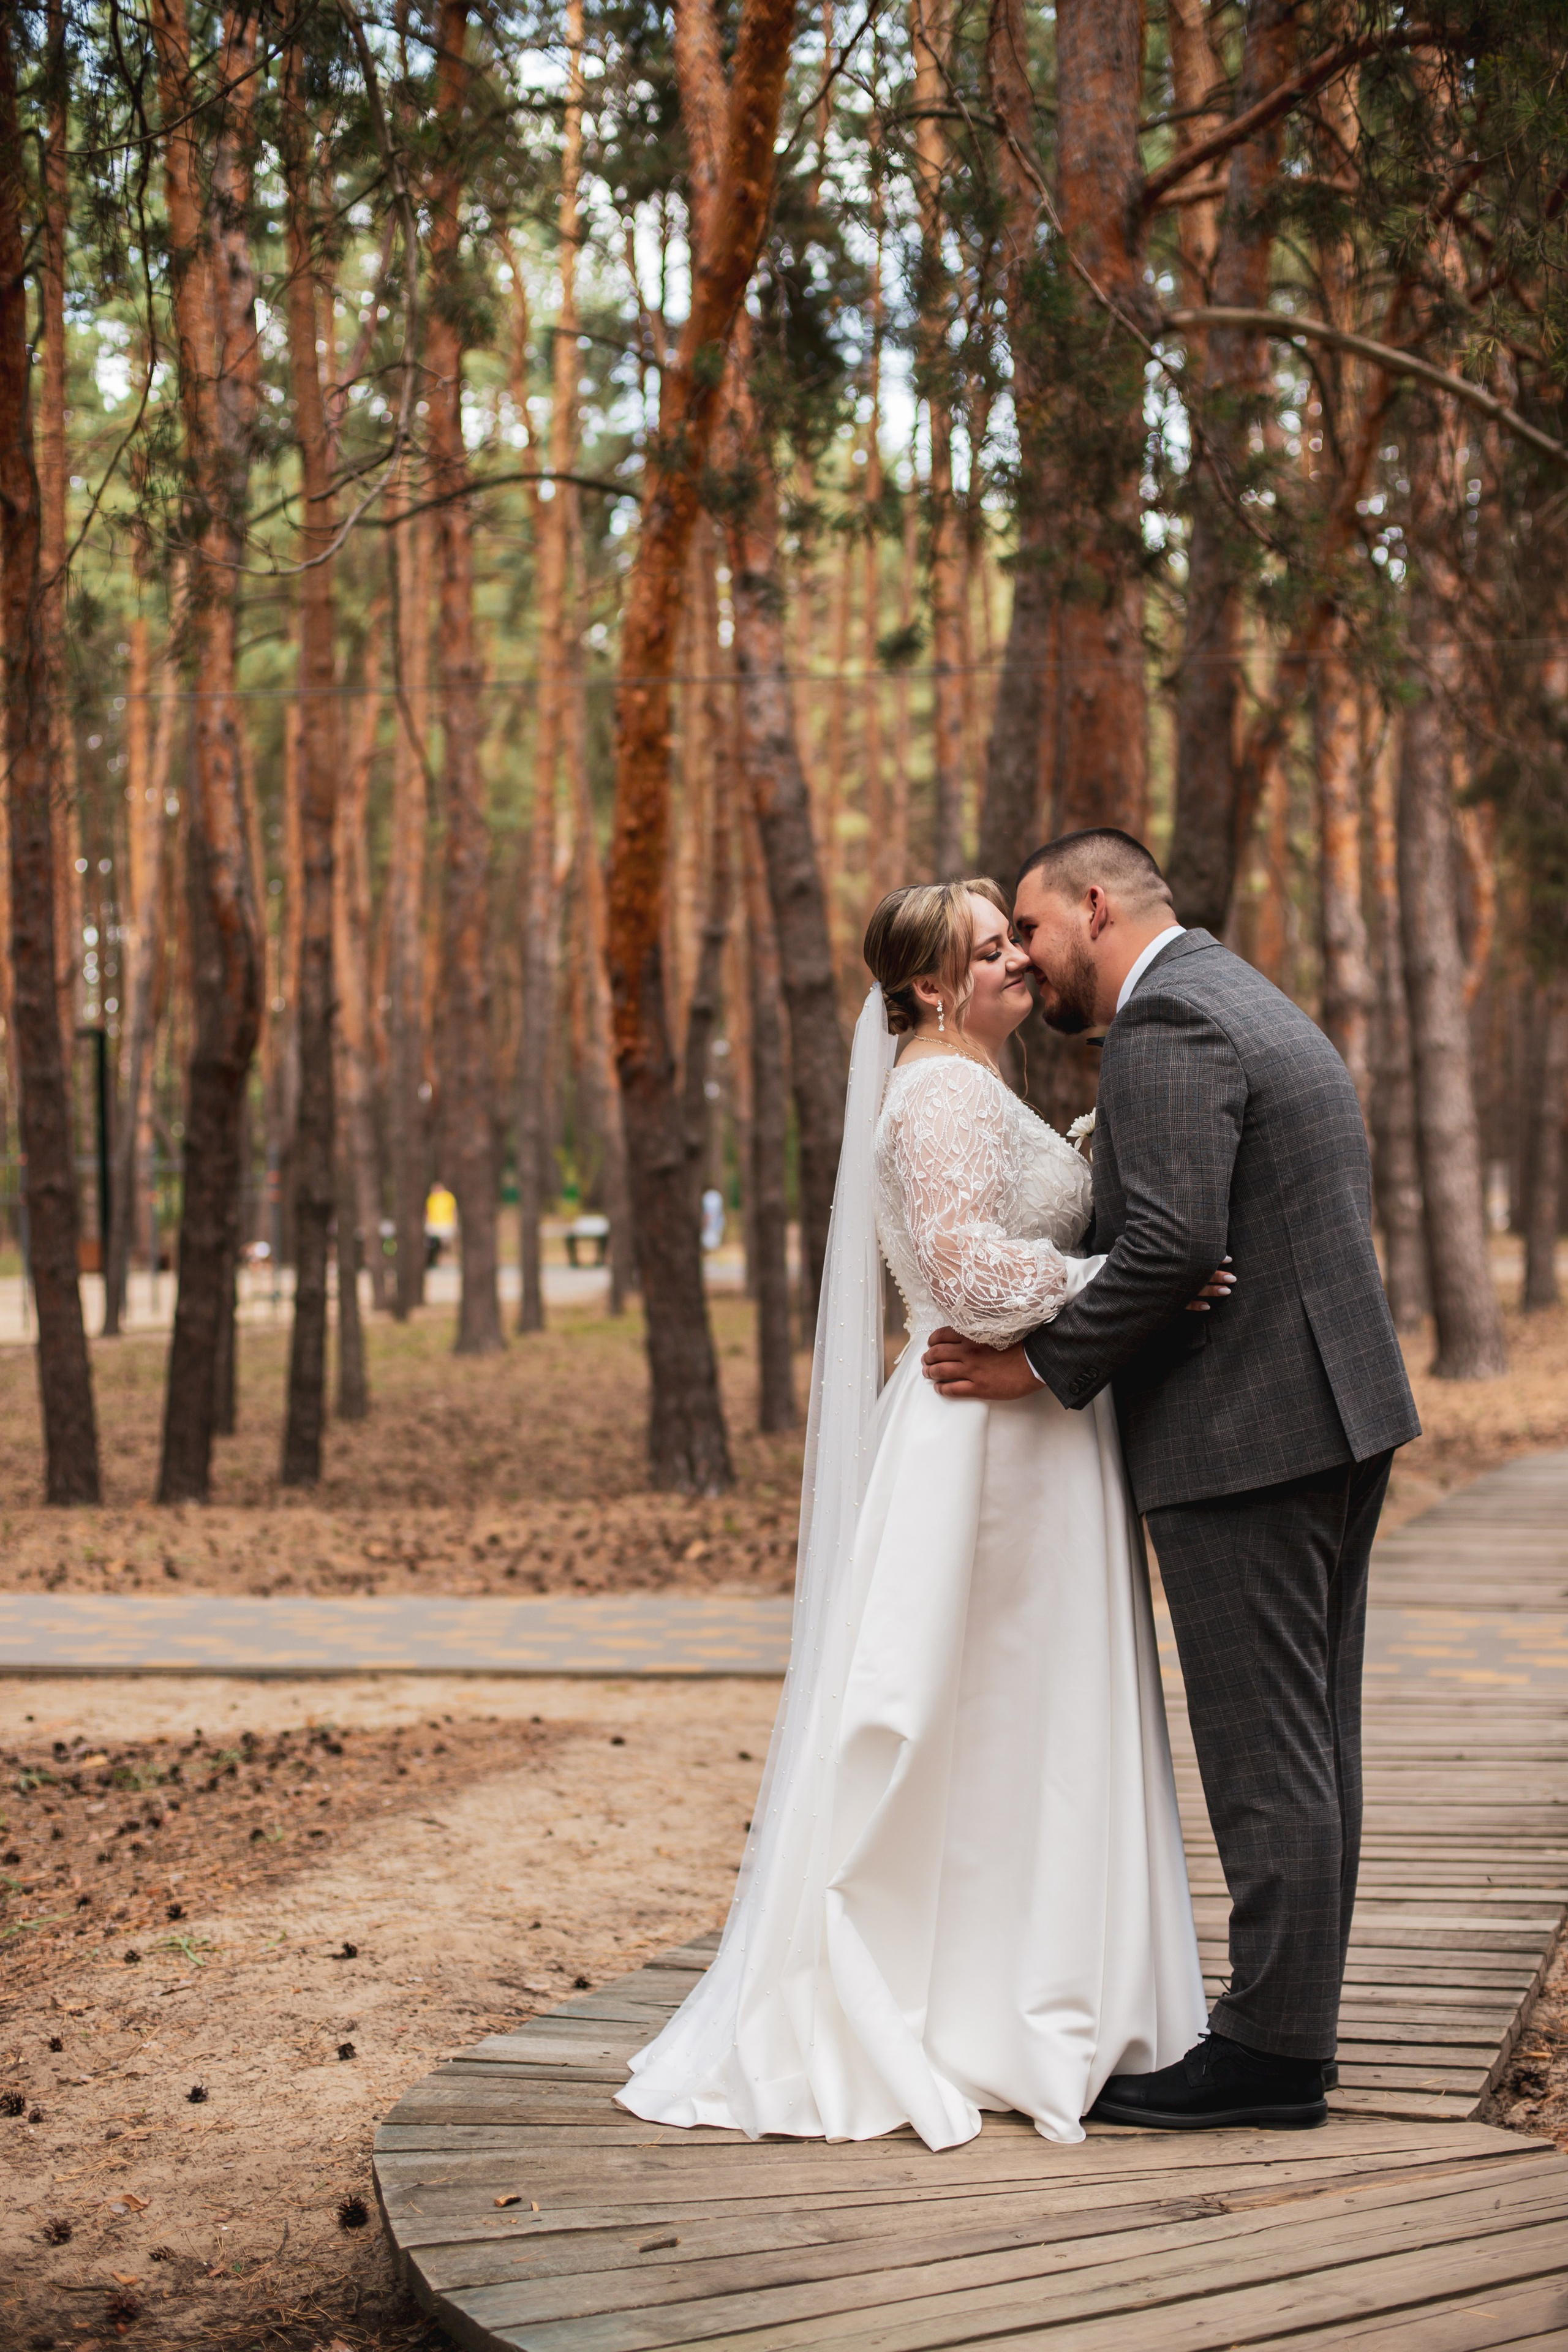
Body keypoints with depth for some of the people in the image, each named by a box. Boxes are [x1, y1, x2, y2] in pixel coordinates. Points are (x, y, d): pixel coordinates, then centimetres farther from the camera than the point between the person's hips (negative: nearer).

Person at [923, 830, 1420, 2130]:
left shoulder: (1165, 1026, -13)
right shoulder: (1261, 1007, 20)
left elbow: (1170, 1242, -24)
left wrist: (1042, 1365, -14)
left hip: (1245, 1435, -10)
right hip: (1337, 1412, 10)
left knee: (1264, 1749, -5)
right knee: (1308, 1739, 13)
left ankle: (1271, 2049, 0)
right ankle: (1291, 2026, 20)